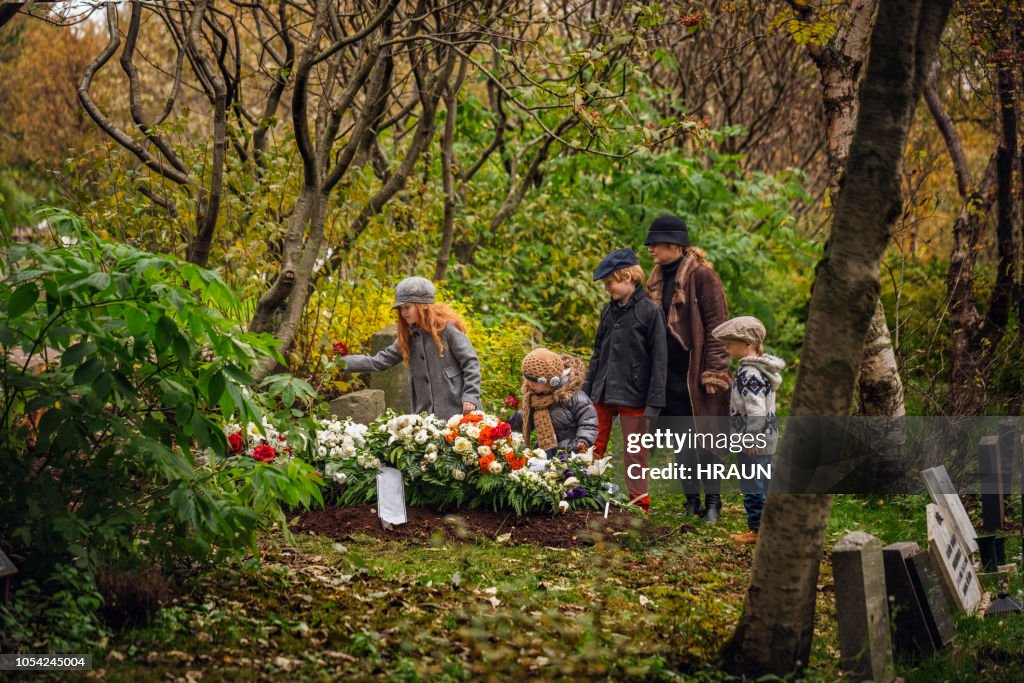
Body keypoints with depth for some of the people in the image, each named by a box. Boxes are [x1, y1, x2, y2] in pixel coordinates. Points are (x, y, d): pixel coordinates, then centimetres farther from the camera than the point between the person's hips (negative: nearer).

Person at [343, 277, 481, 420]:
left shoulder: (447, 327, -6)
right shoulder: (409, 336, 13)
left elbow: (470, 363, -7)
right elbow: (380, 361, 11)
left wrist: (470, 397, -15)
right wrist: (343, 362, 3)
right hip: (425, 414, 6)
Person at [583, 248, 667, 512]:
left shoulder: (650, 312, -9)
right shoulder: (609, 311, 10)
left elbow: (658, 359, -10)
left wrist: (654, 401, -14)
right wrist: (587, 389, 15)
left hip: (632, 393, -6)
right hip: (603, 391, 6)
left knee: (635, 451, 2)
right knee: (593, 447, 7)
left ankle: (640, 503, 11)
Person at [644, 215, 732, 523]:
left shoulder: (701, 276, -10)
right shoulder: (658, 278, 13)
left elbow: (716, 325, -12)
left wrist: (714, 372, -16)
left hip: (696, 371, -7)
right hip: (669, 372, 7)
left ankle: (712, 503, 5)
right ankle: (692, 501, 15)